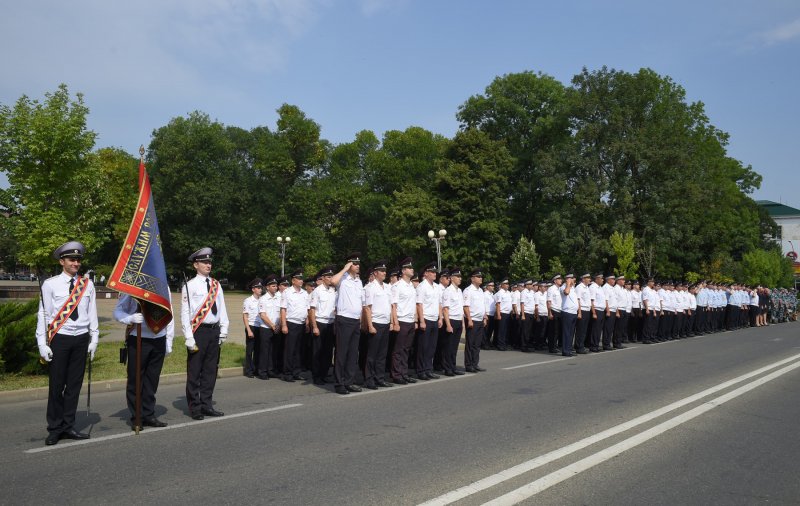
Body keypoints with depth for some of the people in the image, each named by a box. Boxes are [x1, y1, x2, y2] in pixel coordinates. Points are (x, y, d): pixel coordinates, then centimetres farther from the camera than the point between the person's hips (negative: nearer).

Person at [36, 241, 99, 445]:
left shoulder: (87, 284, 5)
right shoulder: (50, 284, -3)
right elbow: (43, 314, -2)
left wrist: (94, 339, 7)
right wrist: (42, 344, -5)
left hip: (81, 339, 3)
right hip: (59, 338, -3)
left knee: (75, 384, 8)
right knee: (57, 385, 2)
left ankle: (68, 427, 19)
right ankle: (54, 430, 14)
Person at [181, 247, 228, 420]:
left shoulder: (216, 285, 10)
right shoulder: (190, 286, -6)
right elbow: (185, 313, -8)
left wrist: (223, 331, 6)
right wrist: (189, 338, -13)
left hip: (214, 331, 5)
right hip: (198, 331, -5)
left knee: (210, 370, 12)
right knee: (194, 371, 2)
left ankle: (206, 405, 22)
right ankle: (195, 408, 13)